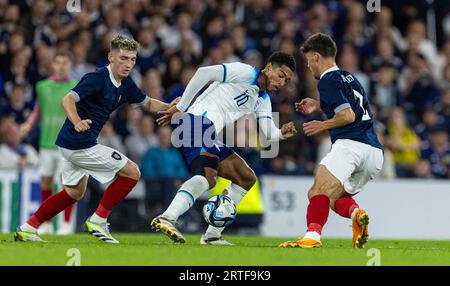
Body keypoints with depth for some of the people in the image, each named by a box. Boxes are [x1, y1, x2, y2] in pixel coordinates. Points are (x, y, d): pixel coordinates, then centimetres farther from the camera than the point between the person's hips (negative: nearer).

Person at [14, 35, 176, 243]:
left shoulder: (125, 84, 8)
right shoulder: (98, 78, -18)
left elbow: (148, 103, 20)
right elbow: (67, 99, -27)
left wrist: (169, 107, 1)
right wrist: (77, 122, -45)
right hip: (80, 144, -10)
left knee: (74, 193, 23)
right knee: (132, 172, -3)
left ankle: (28, 228, 21)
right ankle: (98, 221, -1)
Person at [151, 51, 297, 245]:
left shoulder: (263, 101, 25)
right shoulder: (245, 73, -1)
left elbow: (269, 133, 12)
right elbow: (204, 73, -11)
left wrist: (282, 134, -12)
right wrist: (180, 107, -10)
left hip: (211, 138, 10)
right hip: (199, 120, -10)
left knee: (247, 178, 15)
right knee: (207, 177, -31)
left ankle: (212, 235, 9)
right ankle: (166, 218, -52)